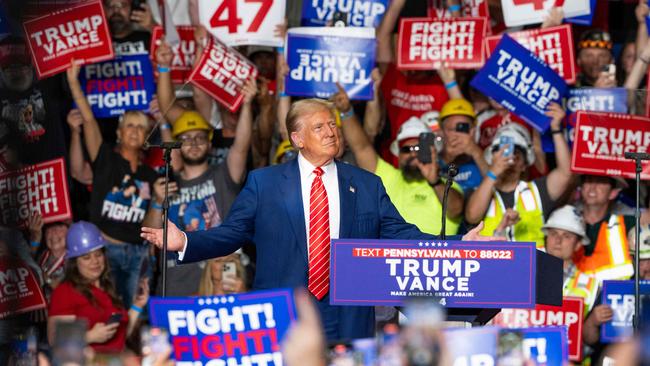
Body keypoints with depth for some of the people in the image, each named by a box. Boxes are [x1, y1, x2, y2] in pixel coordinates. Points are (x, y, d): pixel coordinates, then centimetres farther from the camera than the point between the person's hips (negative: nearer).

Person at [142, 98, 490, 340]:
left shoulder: (367, 186, 10)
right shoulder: (263, 182, 6)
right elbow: (230, 233, 5)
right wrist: (185, 242, -10)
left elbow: (399, 234, 8)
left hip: (348, 322, 1)